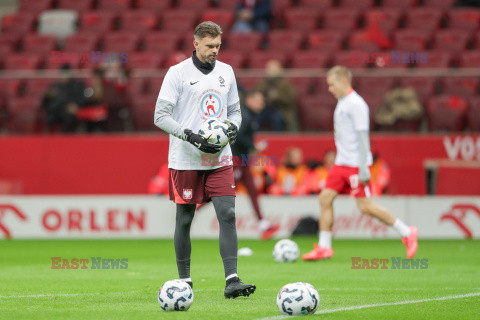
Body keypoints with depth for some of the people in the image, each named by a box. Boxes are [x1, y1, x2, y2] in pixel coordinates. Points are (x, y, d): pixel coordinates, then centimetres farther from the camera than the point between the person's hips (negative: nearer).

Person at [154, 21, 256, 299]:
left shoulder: (226, 72, 10)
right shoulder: (178, 73, -5)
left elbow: (235, 109, 19)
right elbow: (161, 116, -9)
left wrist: (234, 126, -4)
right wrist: (193, 138, -19)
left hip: (220, 159, 4)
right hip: (185, 160, -4)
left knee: (228, 215, -9)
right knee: (184, 220, 3)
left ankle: (232, 281, -14)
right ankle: (184, 281, 16)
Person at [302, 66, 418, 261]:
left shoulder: (356, 104, -14)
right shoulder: (342, 103, 15)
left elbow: (362, 136, -18)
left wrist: (363, 168, -21)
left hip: (356, 164, -9)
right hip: (341, 164, 9)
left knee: (365, 206, -8)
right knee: (325, 198, 1)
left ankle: (407, 233, 3)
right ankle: (324, 248, 5)